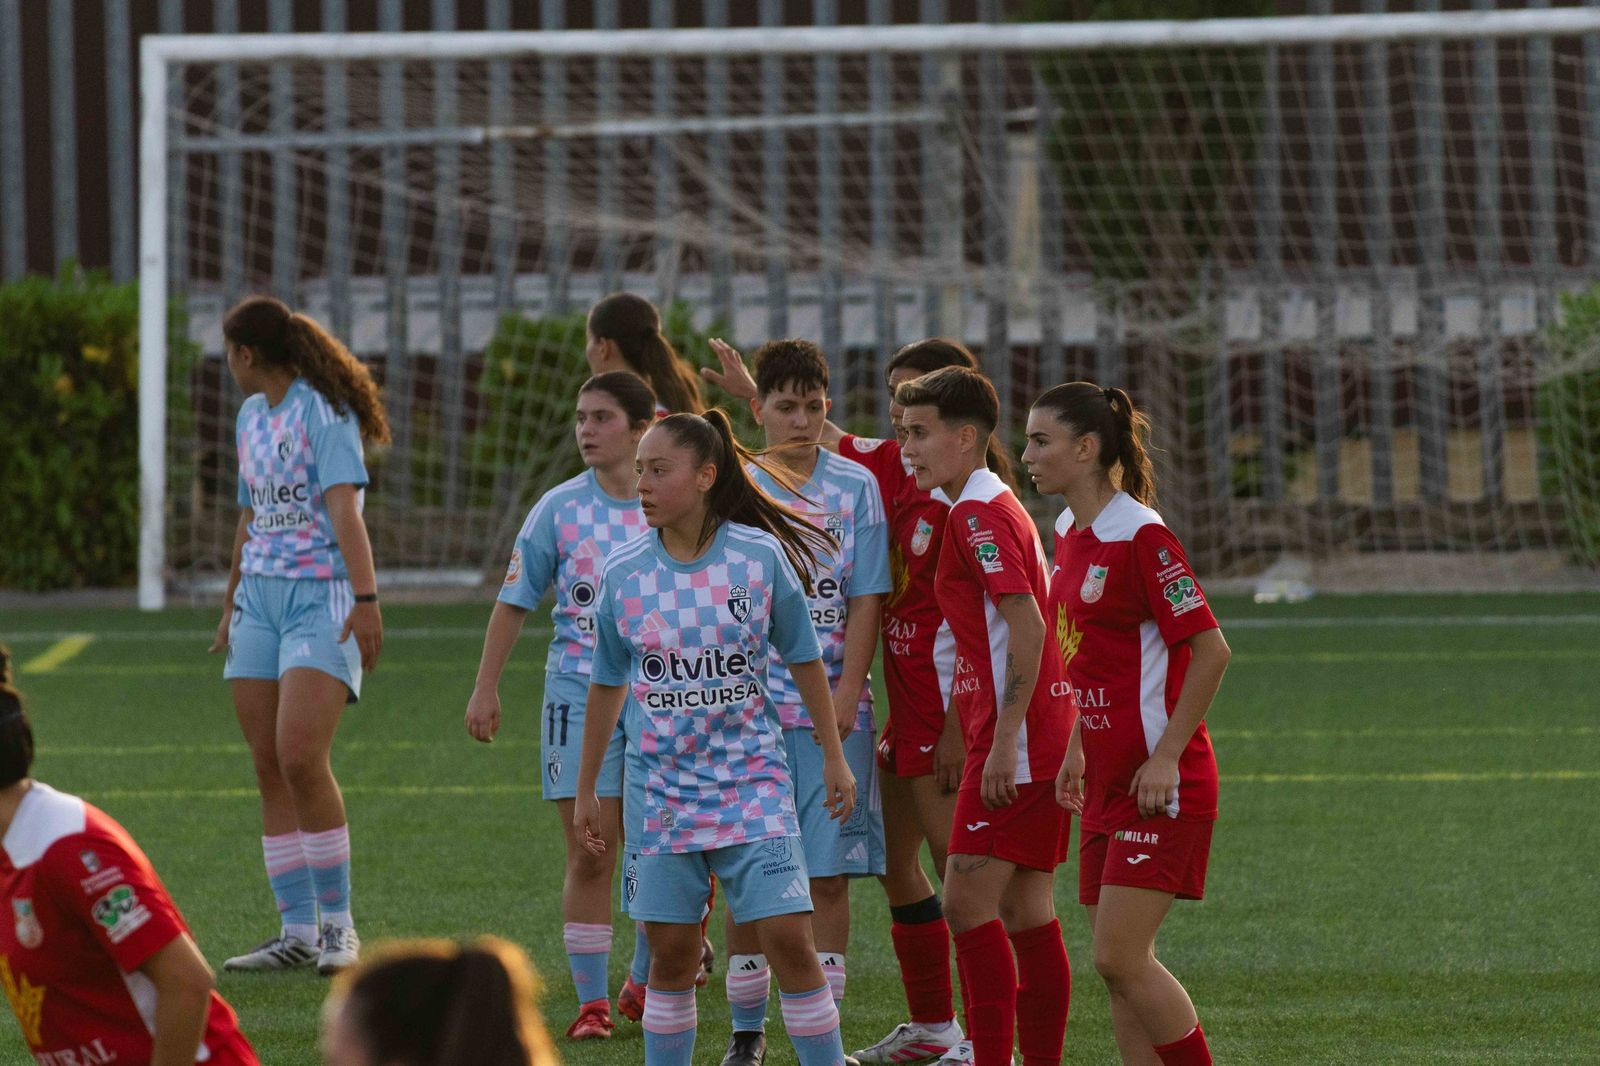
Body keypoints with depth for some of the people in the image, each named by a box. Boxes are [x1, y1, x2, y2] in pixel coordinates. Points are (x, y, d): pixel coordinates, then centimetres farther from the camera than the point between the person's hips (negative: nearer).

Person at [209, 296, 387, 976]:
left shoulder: (324, 410, -8)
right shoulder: (251, 415, 17)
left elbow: (344, 507, -18)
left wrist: (366, 600, -26)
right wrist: (231, 603, 31)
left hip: (321, 597, -8)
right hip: (260, 598, 8)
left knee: (300, 757, -18)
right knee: (269, 768, 3)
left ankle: (338, 927, -10)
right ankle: (297, 935, 5)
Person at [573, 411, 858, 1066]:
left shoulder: (761, 557, -8)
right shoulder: (623, 574, -2)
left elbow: (803, 660, 4)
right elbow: (607, 684, 10)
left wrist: (834, 758, 6)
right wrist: (586, 789, 15)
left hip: (753, 784, -2)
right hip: (666, 786, 2)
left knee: (789, 938, -9)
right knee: (670, 952, 5)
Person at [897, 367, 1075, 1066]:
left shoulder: (978, 516, -13)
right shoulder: (992, 506, 18)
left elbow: (1027, 627, -22)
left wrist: (1005, 739, -23)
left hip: (1016, 742, -10)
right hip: (1047, 740, 10)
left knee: (968, 901, -11)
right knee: (1027, 913, 11)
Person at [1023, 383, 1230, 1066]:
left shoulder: (1141, 536, -16)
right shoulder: (1072, 535, 11)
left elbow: (1211, 650, -17)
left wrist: (1166, 757, -19)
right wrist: (1077, 749, 18)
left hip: (1158, 784, -9)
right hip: (1107, 779, 9)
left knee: (1121, 957, -12)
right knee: (1118, 964, 7)